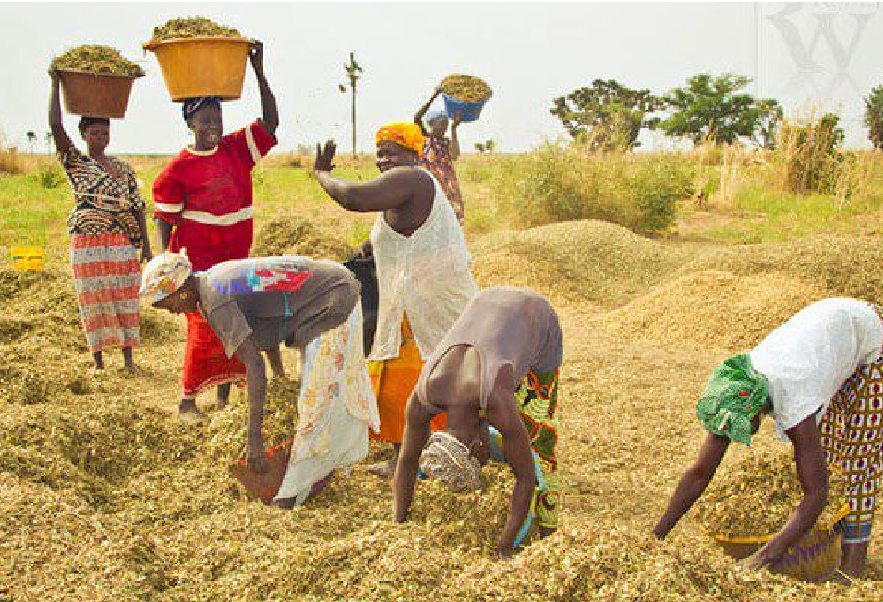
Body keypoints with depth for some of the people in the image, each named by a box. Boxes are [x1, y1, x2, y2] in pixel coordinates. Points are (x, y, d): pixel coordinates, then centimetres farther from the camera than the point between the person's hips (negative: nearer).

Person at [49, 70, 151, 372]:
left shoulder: (124, 168, 12)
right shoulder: (75, 162, 2)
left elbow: (137, 206, 11)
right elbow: (55, 126, -10)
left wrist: (146, 243, 4)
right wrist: (55, 83, -10)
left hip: (122, 243, 3)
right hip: (88, 242, -3)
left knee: (124, 298, 5)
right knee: (95, 300, 1)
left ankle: (128, 360, 12)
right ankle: (98, 362, 11)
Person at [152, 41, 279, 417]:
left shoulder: (237, 149, 6)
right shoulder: (179, 168, -5)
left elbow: (270, 123, -2)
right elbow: (164, 219, -3)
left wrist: (259, 73, -9)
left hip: (235, 258, 5)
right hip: (196, 260, -5)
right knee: (204, 328, -8)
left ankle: (224, 396, 20)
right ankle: (187, 400, 4)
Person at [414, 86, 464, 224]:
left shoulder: (447, 142, 11)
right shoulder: (424, 137, 2)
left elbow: (455, 156, -12)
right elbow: (417, 118, -17)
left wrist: (454, 129, -14)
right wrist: (433, 96, -21)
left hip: (446, 185, 4)